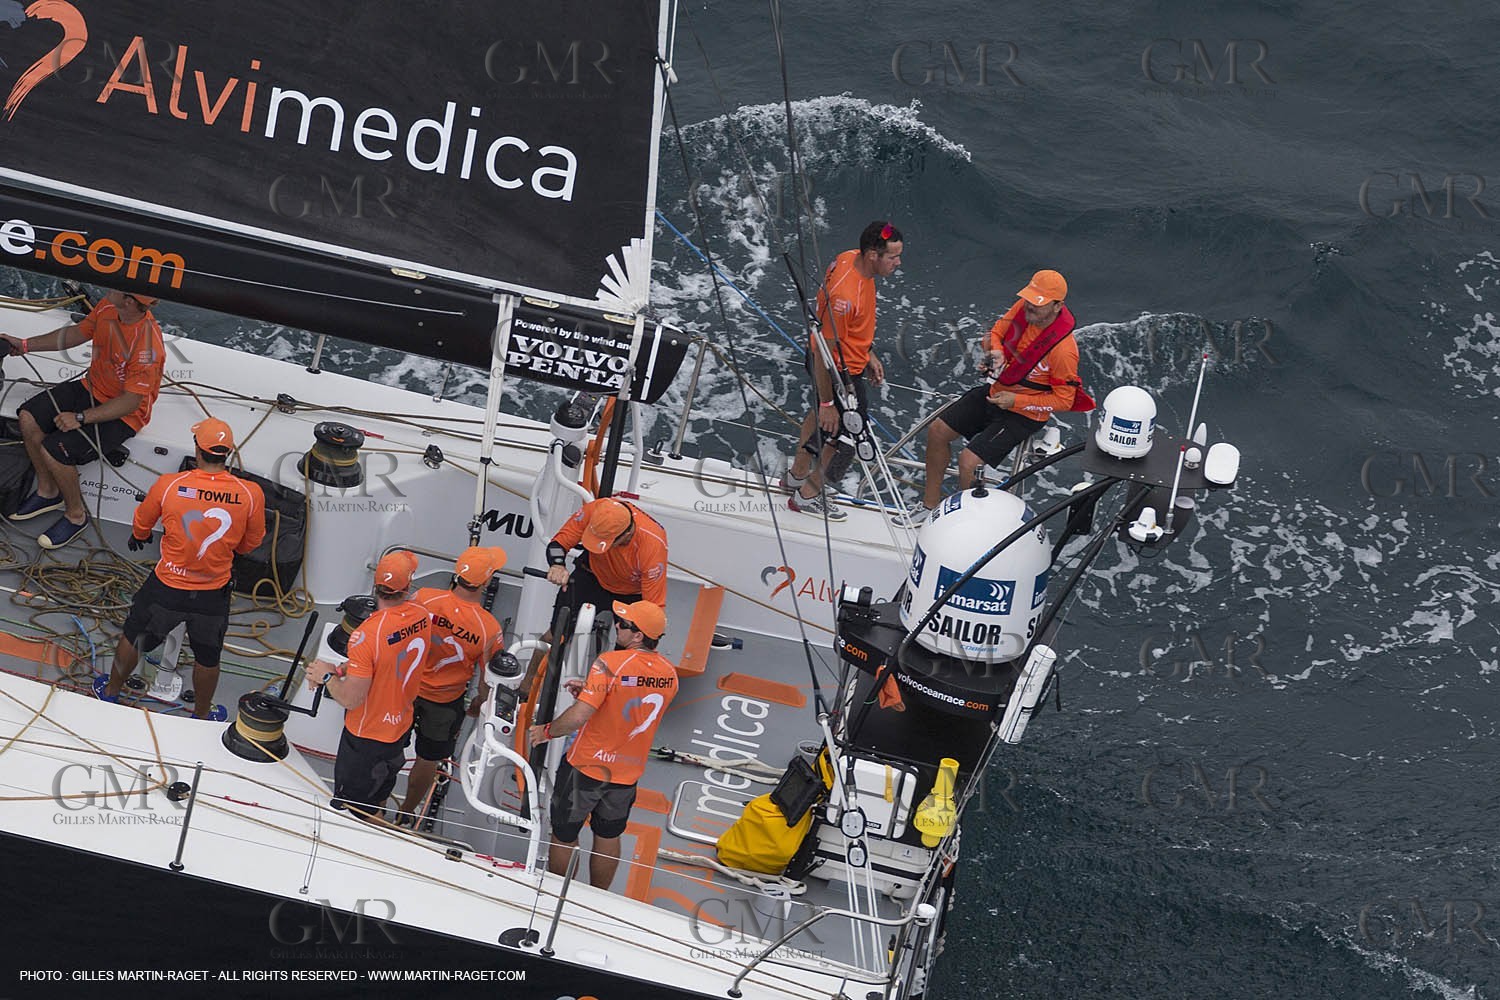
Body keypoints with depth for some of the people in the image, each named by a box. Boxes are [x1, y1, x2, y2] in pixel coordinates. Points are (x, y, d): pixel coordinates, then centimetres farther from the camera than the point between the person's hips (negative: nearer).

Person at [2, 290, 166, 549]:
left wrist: (80, 418, -26)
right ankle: (48, 491, 18)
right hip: (91, 386, 8)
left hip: (123, 414, -8)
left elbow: (131, 402, -27)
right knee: (29, 418, -3)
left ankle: (76, 515, 6)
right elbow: (78, 333, 11)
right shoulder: (108, 307, -9)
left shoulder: (148, 345, -33)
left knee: (53, 450, -20)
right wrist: (26, 345, 13)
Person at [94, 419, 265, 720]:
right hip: (213, 594, 1)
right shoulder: (251, 494, -20)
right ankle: (201, 714, 44)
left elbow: (142, 523, 1)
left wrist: (138, 536, 26)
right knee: (207, 658, 24)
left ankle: (111, 691, 47)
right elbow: (251, 543, -1)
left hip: (167, 587, 0)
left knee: (133, 637, 26)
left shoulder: (167, 485, -20)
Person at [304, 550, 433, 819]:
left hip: (367, 739, -7)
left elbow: (350, 700, -30)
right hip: (401, 729, 7)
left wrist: (327, 676, -12)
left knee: (351, 809, 12)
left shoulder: (367, 634, -34)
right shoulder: (421, 615, -13)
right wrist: (340, 670, -2)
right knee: (378, 800, 29)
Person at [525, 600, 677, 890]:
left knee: (564, 836, 16)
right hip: (628, 772, 5)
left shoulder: (611, 662, -26)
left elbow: (578, 716, -32)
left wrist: (546, 731, -15)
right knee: (608, 838, 24)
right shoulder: (669, 673, -6)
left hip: (586, 767, -5)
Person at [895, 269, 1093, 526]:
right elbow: (997, 332, 8)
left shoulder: (1063, 349, -30)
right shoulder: (1024, 308, -12)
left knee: (968, 461, -20)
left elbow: (1064, 400, -19)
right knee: (937, 430, 6)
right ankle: (929, 505, 22)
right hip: (996, 392, 8)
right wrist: (995, 352, -16)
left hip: (1025, 414, -8)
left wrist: (1016, 402, -21)